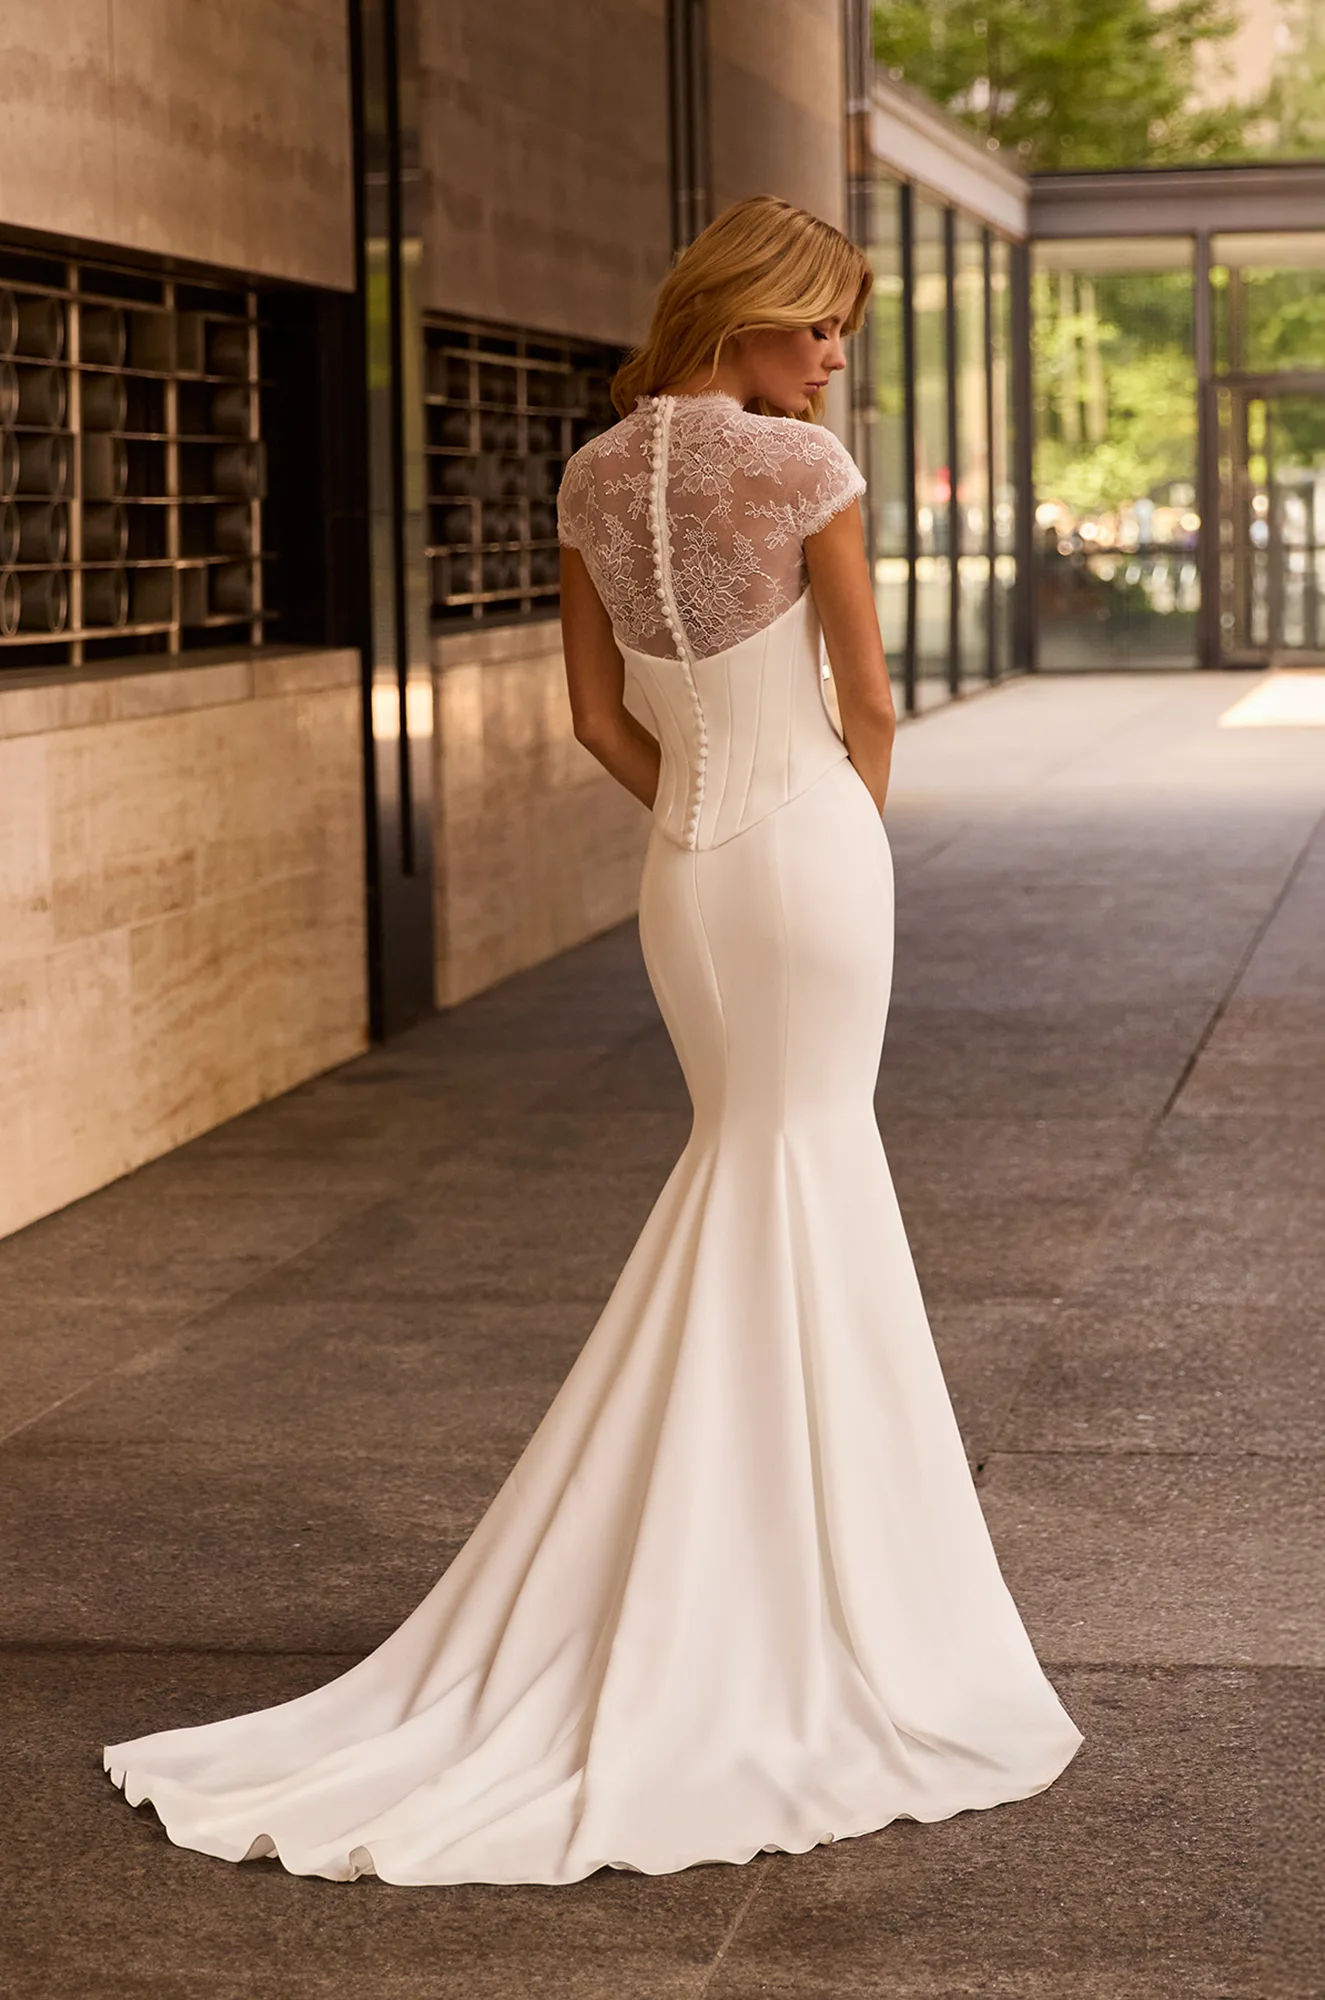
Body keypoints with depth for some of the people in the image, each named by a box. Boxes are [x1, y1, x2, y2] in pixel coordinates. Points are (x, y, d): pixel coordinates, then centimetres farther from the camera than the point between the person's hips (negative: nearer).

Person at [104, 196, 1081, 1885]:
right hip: (811, 837, -6)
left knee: (764, 1165, 19)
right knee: (792, 1190, 0)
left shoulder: (596, 478, 5)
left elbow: (598, 714, 8)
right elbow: (869, 698, -6)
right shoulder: (803, 467, -12)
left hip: (682, 863, 6)